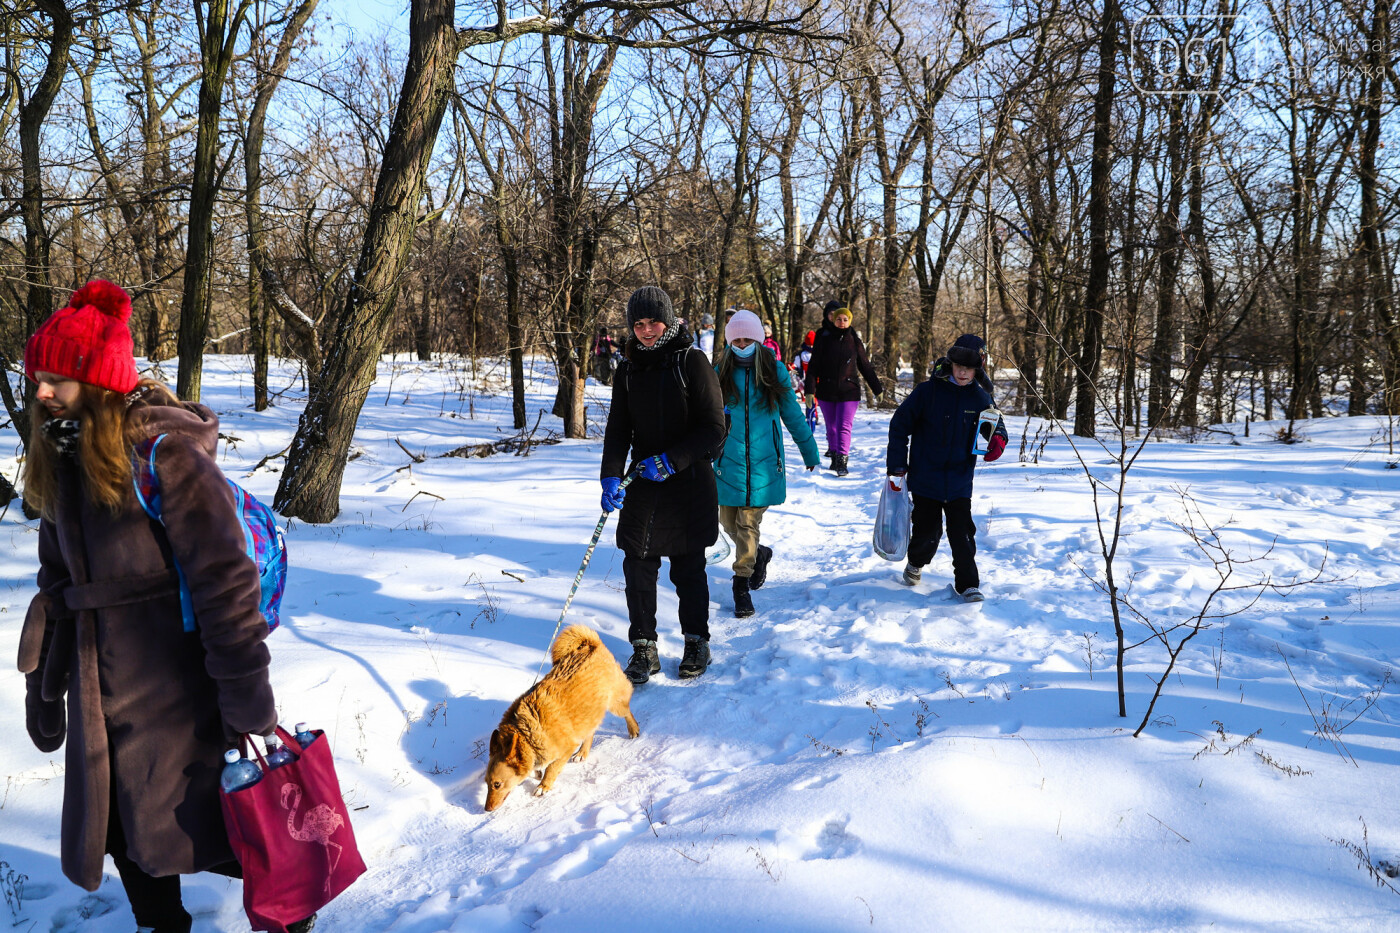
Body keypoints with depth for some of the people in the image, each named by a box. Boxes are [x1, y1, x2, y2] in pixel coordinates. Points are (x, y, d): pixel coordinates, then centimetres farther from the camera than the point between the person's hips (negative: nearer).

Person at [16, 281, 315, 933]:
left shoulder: (166, 450, -17)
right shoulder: (60, 461, 8)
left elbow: (223, 576, -19)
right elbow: (56, 580, 17)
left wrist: (244, 694, -19)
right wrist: (42, 680, 17)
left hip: (174, 684, -7)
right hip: (98, 687, 7)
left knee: (184, 824, 3)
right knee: (121, 829, 17)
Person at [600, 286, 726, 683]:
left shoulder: (691, 362, -7)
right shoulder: (629, 369, 7)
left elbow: (714, 428, -9)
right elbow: (618, 428, 6)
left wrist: (671, 460, -16)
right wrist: (611, 476, -10)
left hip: (689, 483, -3)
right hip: (643, 482, 3)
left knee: (688, 568, 6)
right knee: (638, 567, -1)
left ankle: (697, 642, 24)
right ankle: (644, 649, 11)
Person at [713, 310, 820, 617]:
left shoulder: (775, 372, 2)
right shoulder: (719, 373, 4)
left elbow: (793, 415, 10)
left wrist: (810, 452, 15)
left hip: (763, 462, -2)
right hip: (728, 461, 2)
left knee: (748, 523, -5)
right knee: (729, 522, 7)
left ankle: (742, 583, 7)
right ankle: (759, 554, 36)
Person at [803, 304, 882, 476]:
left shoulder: (854, 342, 3)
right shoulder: (824, 341, 0)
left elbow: (866, 367, 12)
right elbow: (813, 367, -3)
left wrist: (877, 389, 14)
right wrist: (810, 390, -14)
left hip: (849, 392, -1)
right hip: (826, 392, 1)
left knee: (844, 427, -11)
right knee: (831, 428, 11)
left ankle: (842, 462, -14)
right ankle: (834, 457, 27)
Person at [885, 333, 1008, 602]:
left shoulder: (980, 398, 0)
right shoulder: (927, 391, -8)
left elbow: (995, 424, 9)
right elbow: (899, 424, -2)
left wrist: (998, 439, -17)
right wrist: (897, 464, -6)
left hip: (959, 480, 2)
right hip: (925, 477, -1)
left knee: (962, 531, -4)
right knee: (927, 529, 6)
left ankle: (967, 583, 9)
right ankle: (916, 563, 37)